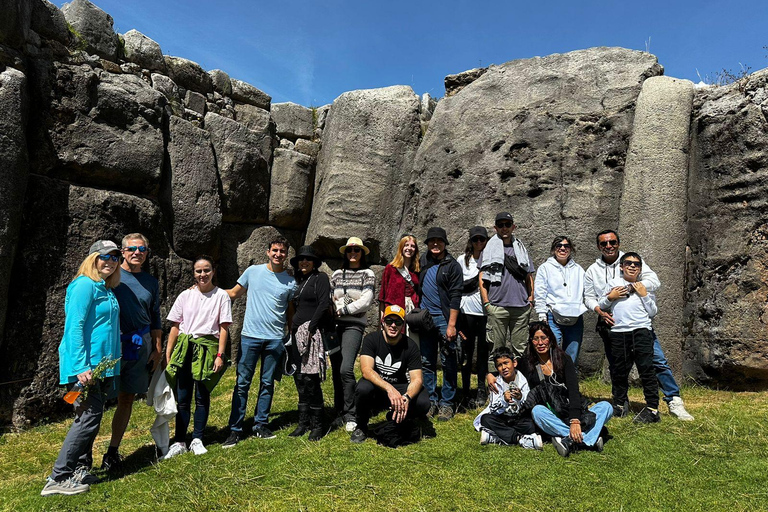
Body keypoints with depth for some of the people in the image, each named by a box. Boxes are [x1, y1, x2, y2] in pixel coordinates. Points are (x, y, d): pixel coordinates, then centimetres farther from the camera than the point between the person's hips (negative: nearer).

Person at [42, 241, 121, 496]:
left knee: (91, 418, 14)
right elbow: (74, 327, -18)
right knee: (88, 418, -7)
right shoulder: (85, 285, -12)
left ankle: (80, 469, 25)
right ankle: (57, 479, 4)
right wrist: (81, 367, -22)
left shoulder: (106, 289, 14)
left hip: (103, 365, 9)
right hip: (86, 365, -9)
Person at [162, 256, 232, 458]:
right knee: (182, 398, 6)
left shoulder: (221, 296, 1)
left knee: (202, 396, 6)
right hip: (184, 348, 2)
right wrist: (168, 354, 5)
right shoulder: (185, 296, 7)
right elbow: (175, 326, 9)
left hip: (207, 348, -2)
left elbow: (223, 327, -1)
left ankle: (197, 439, 20)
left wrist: (220, 355, -7)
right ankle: (179, 442, 17)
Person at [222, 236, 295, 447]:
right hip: (250, 335, -1)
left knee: (267, 383, 9)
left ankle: (260, 425, 22)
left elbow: (290, 313, 11)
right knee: (242, 383, 1)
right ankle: (235, 430, 10)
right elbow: (233, 293, 12)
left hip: (275, 339, 1)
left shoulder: (290, 282, 4)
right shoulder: (253, 271, 3)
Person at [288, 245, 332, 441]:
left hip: (313, 333, -7)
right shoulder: (298, 281, 19)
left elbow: (324, 304, -12)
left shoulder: (320, 278, -2)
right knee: (300, 379, 9)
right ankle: (303, 423, 18)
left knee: (310, 380, -7)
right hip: (298, 333, 7)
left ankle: (317, 425, 3)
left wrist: (310, 327, -16)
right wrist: (293, 328, 11)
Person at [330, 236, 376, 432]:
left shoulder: (368, 274, 4)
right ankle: (339, 413, 21)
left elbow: (366, 301, -6)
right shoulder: (337, 274, 16)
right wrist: (332, 312, -7)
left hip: (354, 325, -4)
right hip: (335, 325, 4)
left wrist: (342, 310, -8)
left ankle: (350, 416, -6)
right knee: (336, 371, 7)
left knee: (346, 369, -17)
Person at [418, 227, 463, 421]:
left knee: (448, 364, 2)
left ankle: (447, 404, 12)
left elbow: (455, 296, -8)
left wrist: (451, 324, -15)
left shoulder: (452, 265, -3)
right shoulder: (422, 262, 10)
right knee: (427, 363, 9)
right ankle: (431, 402, 20)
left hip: (444, 319, -4)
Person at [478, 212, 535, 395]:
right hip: (497, 306, -3)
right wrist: (486, 303, -5)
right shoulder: (489, 248, 6)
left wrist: (531, 298, 10)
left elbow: (529, 276, 21)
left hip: (521, 307, 3)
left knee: (520, 348, 7)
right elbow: (482, 278, 2)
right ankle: (492, 377, 7)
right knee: (496, 347, -1)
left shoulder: (520, 248, 17)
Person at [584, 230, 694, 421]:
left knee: (658, 361, -6)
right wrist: (600, 310, -13)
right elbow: (589, 298, 7)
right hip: (611, 324, 2)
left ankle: (674, 402, 6)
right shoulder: (593, 270, 8)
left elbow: (654, 282, -8)